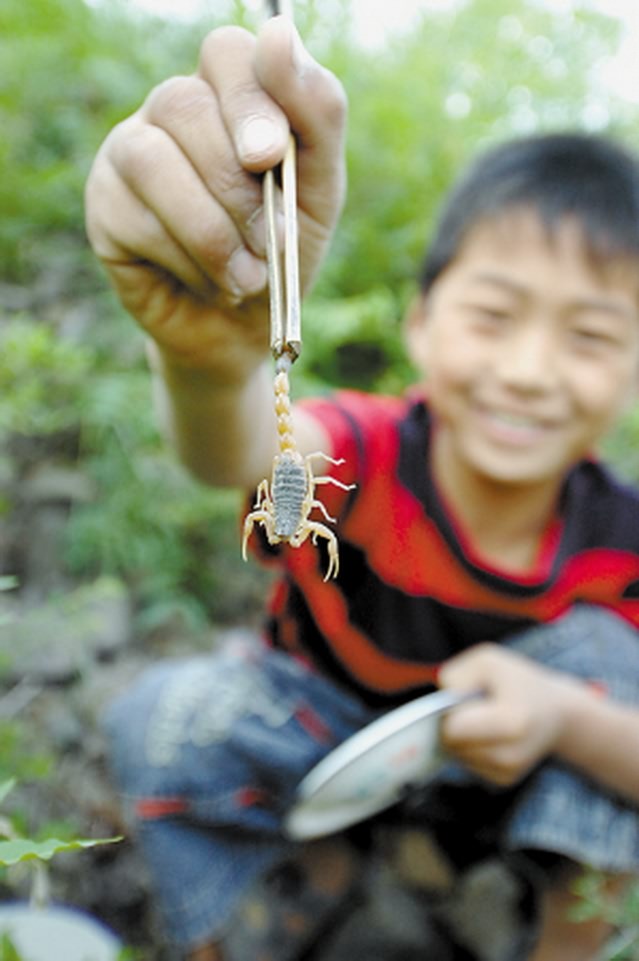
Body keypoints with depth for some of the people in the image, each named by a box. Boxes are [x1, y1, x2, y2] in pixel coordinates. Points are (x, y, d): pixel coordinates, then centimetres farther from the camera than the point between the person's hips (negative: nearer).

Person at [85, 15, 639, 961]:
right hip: (320, 733, -2)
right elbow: (240, 454, -53)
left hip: (504, 771, 2)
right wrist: (211, 353, -75)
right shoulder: (367, 455, -30)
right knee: (165, 718, -29)